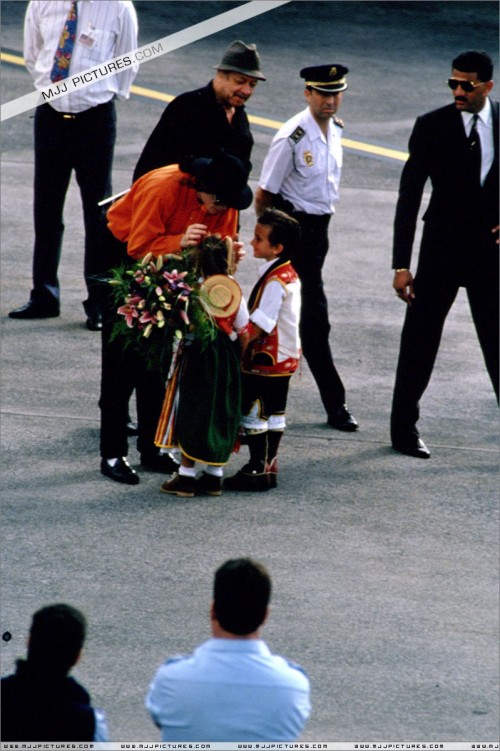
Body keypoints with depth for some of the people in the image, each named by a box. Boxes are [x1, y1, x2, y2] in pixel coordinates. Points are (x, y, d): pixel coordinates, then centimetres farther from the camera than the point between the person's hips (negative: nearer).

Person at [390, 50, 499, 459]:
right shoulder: (432, 126, -7)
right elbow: (409, 197, -6)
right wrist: (401, 264, -10)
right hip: (442, 249, -1)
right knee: (420, 339, 4)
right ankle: (404, 428, 16)